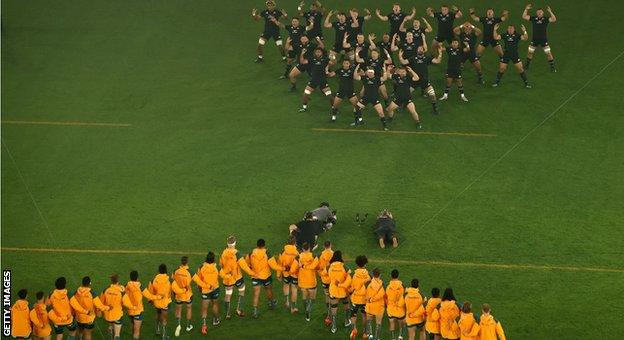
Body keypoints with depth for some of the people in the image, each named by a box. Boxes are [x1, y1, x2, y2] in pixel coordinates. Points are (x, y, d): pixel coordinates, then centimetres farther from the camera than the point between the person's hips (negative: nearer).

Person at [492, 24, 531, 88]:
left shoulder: (517, 35, -6)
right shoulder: (505, 35, -2)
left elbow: (525, 38, -18)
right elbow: (496, 37, -8)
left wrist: (524, 31, -33)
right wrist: (495, 30, -21)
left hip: (515, 55, -1)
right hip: (506, 54, 1)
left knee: (520, 69, -2)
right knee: (501, 68, 4)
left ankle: (526, 82, 11)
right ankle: (497, 82, 24)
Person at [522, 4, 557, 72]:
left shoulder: (545, 19, -9)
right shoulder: (533, 18, -3)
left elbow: (554, 19, -24)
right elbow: (524, 16, -5)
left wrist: (550, 12, -32)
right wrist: (526, 9, -17)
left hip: (543, 40, -2)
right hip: (534, 40, 2)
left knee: (548, 53, 0)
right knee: (530, 52, 11)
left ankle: (552, 67, 13)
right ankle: (527, 64, 32)